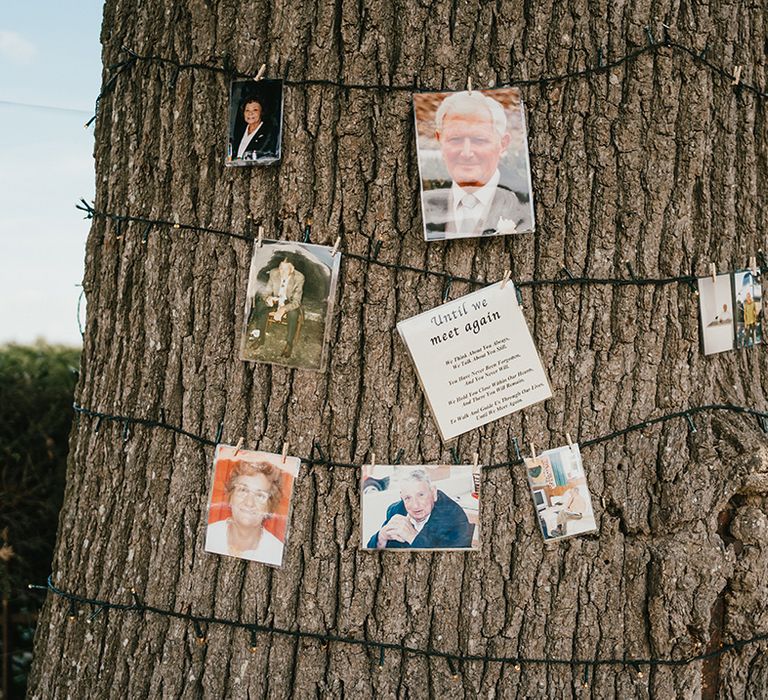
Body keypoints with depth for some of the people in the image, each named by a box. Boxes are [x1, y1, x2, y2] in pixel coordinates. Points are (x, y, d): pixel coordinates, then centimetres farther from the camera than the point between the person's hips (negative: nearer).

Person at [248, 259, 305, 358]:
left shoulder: (299, 278, -23)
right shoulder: (273, 273, -14)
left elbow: (296, 301, -25)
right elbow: (267, 292, -5)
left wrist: (283, 309, -43)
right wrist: (268, 298, -31)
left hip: (290, 303, -3)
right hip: (275, 300, 4)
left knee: (293, 312, -36)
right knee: (260, 304, -25)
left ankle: (289, 344, -27)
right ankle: (260, 337, -15)